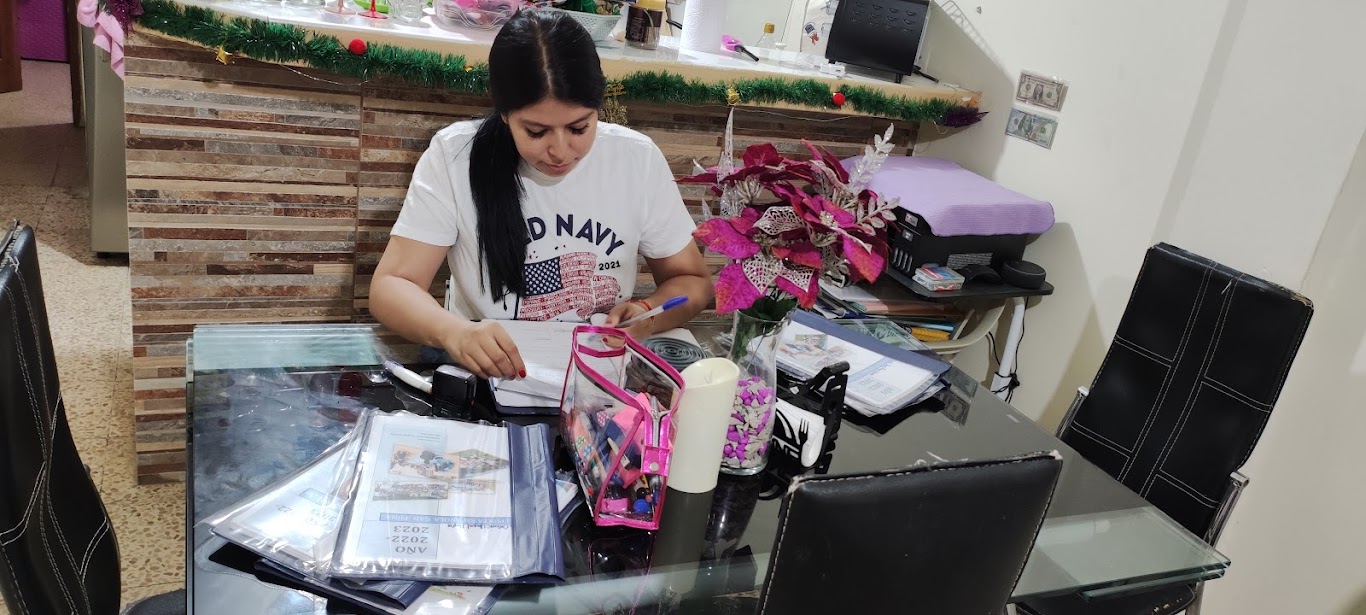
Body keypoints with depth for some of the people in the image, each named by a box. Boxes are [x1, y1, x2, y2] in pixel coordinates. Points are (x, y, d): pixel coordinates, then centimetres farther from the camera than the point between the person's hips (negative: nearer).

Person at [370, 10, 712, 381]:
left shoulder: (638, 158, -7)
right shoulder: (455, 156, -10)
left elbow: (692, 280, 2)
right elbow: (390, 286, -12)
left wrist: (648, 315, -19)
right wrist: (453, 332, -32)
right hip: (488, 378, -1)